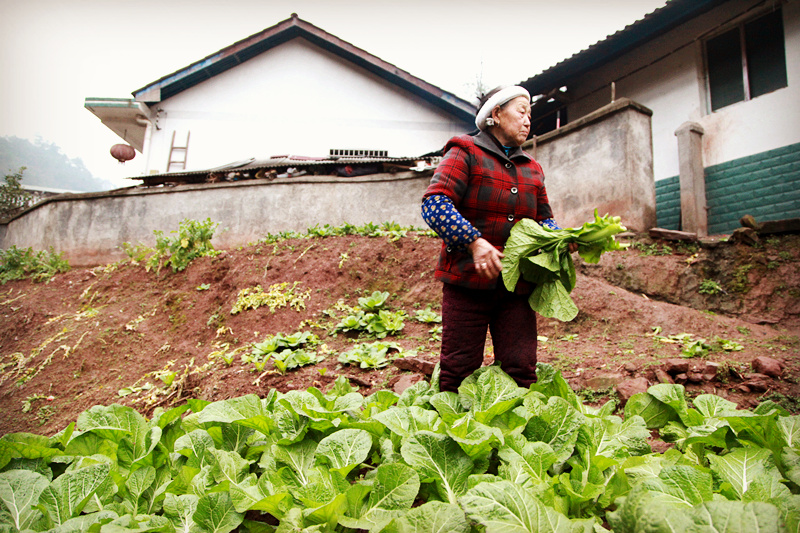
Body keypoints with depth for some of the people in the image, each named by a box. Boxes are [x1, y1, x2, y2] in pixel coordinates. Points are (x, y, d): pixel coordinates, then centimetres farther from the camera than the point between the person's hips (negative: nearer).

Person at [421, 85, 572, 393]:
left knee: (521, 369, 4)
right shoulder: (466, 153, 0)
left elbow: (543, 218, 23)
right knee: (459, 369, 1)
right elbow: (434, 203, -12)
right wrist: (474, 242, -23)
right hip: (468, 280, -5)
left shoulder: (531, 169, 20)